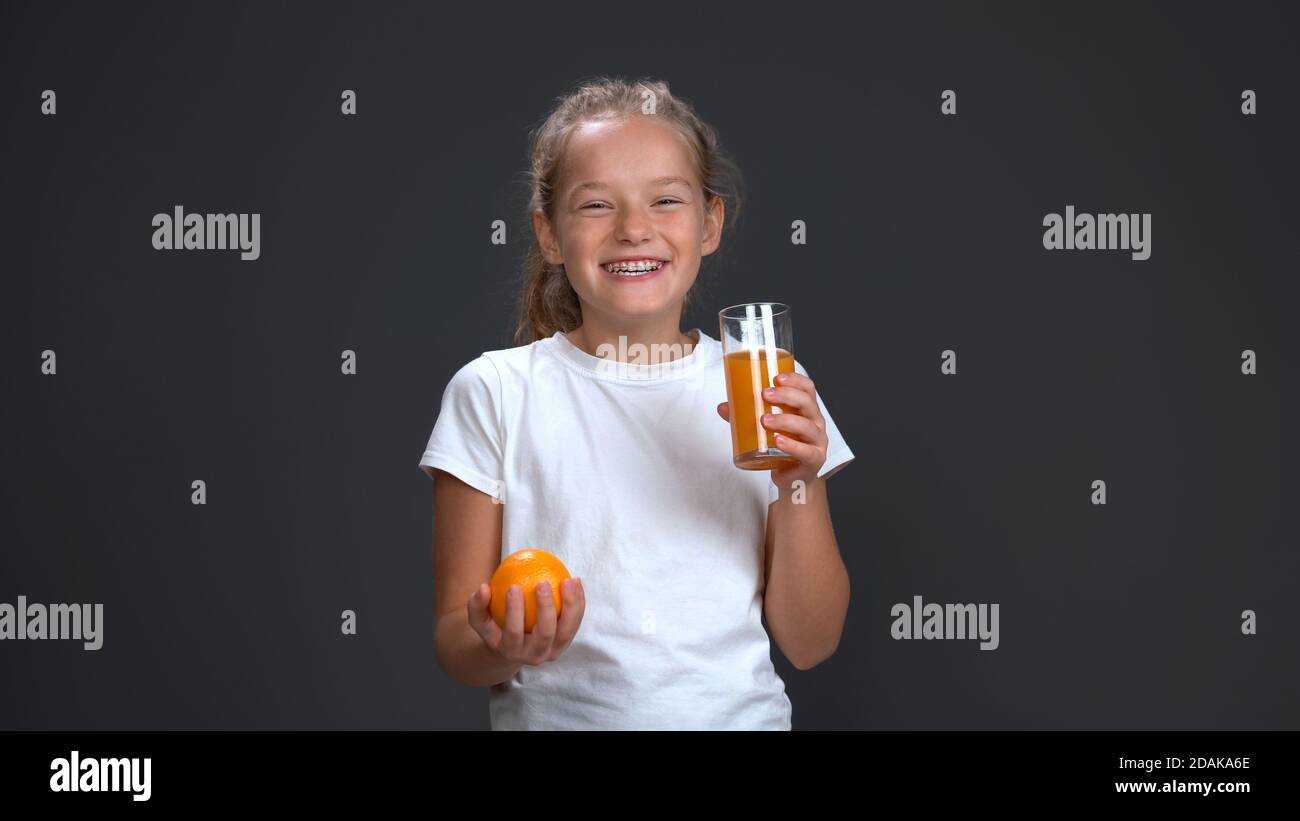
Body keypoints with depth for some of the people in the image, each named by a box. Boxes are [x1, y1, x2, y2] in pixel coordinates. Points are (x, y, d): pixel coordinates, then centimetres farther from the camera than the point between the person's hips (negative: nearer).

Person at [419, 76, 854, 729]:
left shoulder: (764, 388, 4)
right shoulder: (494, 393, -2)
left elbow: (810, 645, 4)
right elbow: (454, 646, 0)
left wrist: (799, 489, -8)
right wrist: (507, 648, -19)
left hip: (743, 714, 1)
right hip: (560, 718, -1)